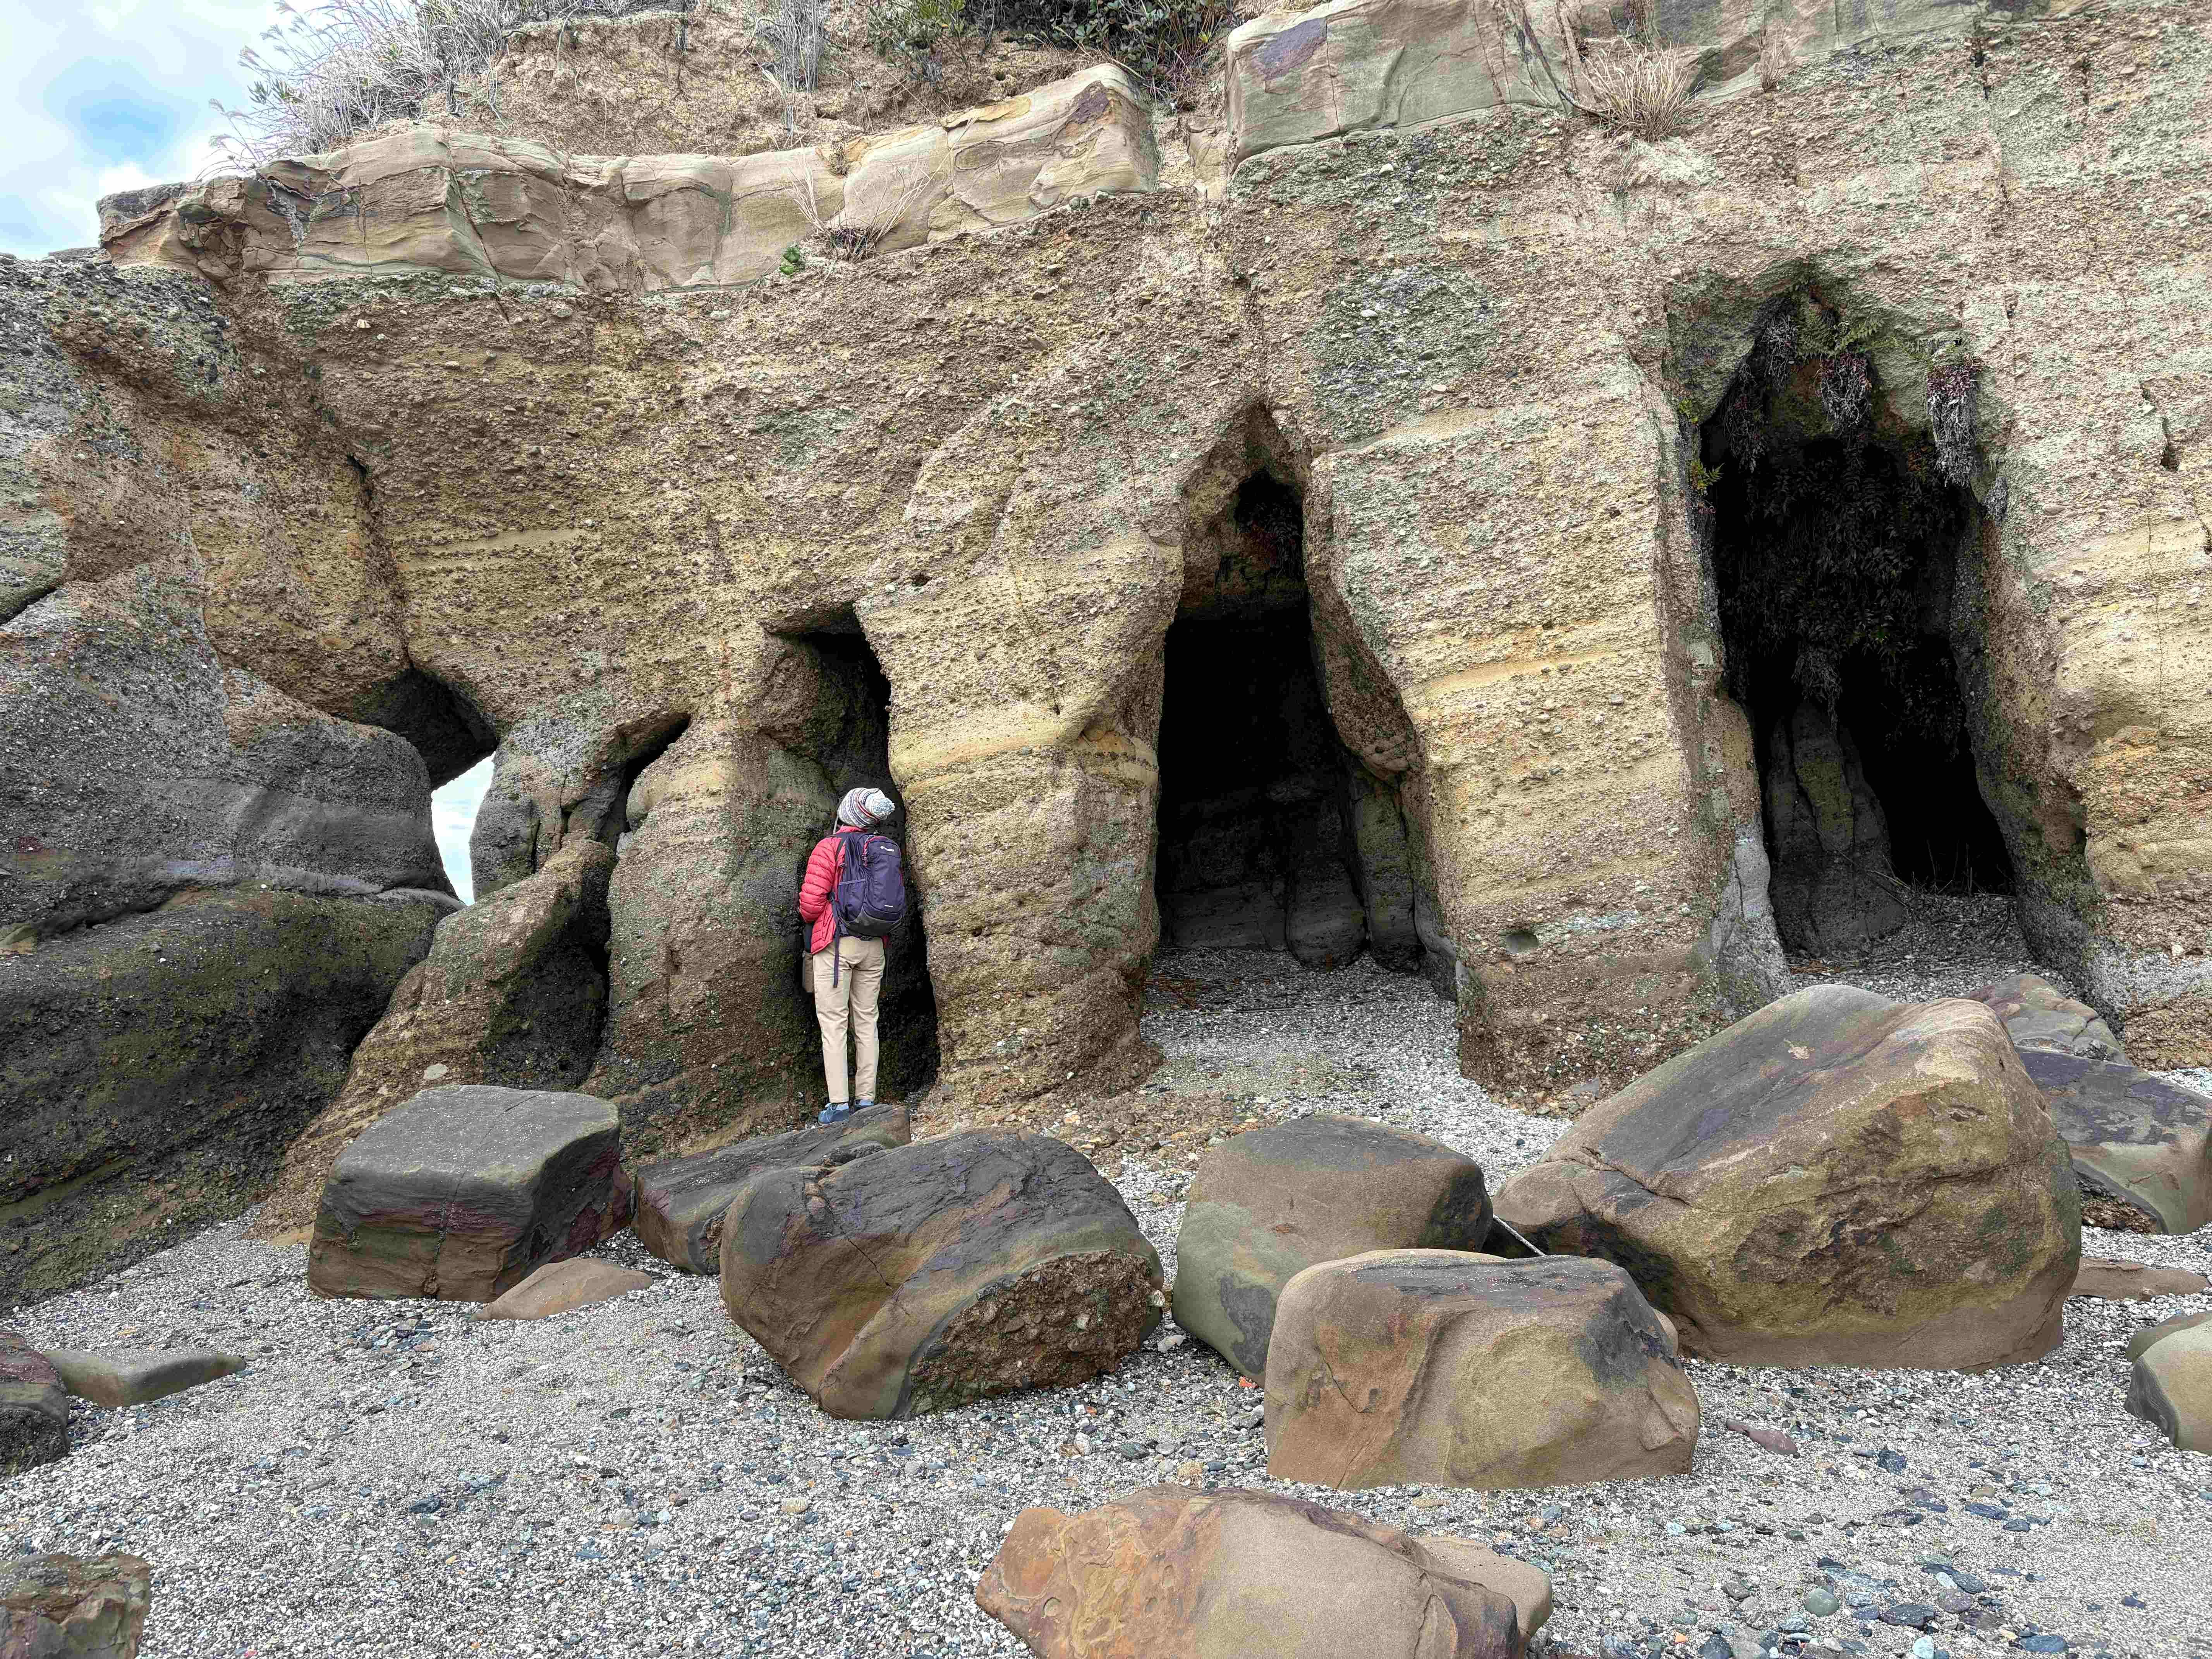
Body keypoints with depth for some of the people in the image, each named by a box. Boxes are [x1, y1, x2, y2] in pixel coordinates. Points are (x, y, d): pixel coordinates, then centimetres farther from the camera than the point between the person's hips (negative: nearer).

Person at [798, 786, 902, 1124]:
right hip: (873, 945, 5)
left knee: (833, 1023, -1)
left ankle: (839, 1104, -3)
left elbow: (811, 901, -15)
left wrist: (810, 919, 6)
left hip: (835, 944, -5)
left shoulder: (828, 847, -11)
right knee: (866, 1021, 12)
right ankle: (866, 1099, 13)